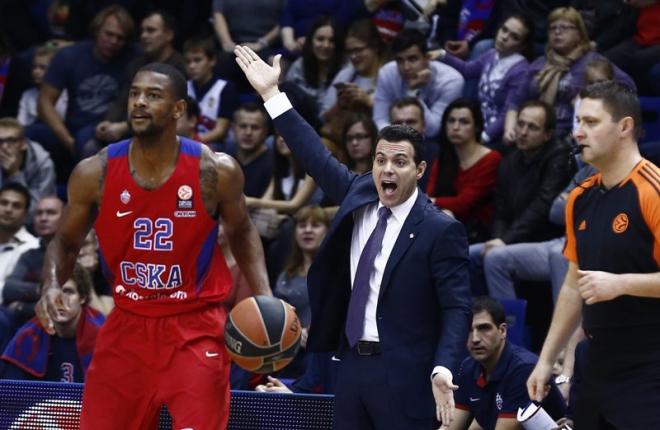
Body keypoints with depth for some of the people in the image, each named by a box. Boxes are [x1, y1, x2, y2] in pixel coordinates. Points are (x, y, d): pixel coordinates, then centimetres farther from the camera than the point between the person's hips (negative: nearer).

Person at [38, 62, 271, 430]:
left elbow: (241, 232, 10)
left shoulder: (216, 171, -10)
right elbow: (67, 242, 9)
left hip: (196, 328, -2)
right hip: (128, 325, 2)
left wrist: (264, 296, -4)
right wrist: (52, 285, -12)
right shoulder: (95, 174, -7)